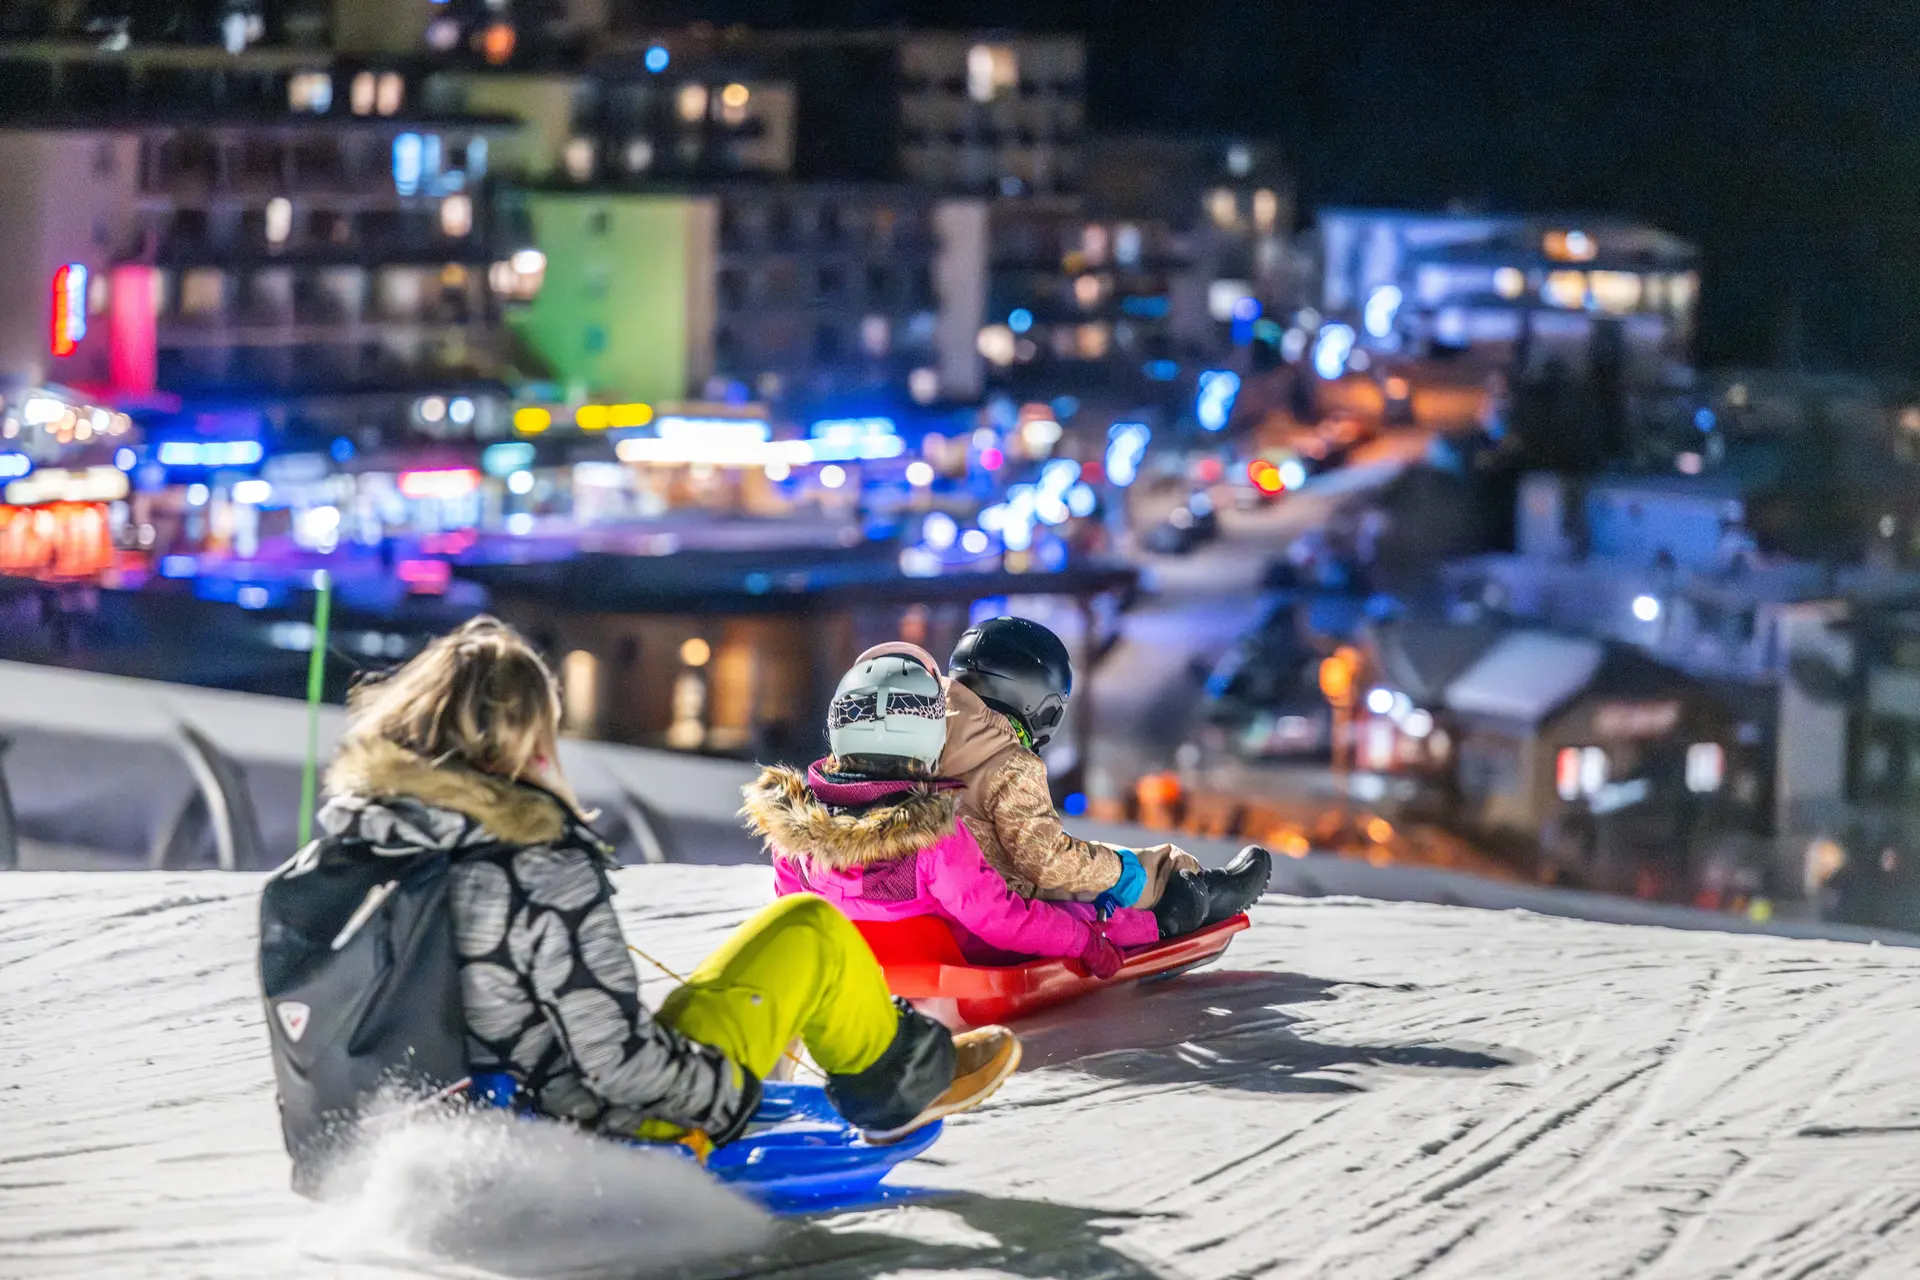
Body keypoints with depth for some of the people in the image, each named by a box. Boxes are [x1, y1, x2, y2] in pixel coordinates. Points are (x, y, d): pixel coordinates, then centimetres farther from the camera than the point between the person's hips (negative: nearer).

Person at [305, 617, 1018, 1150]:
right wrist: (727, 1088, -8)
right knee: (811, 929, 6)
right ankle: (897, 1084, 31)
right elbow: (623, 1064, -28)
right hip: (611, 1133, -7)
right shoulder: (543, 869, -29)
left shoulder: (349, 828, -8)